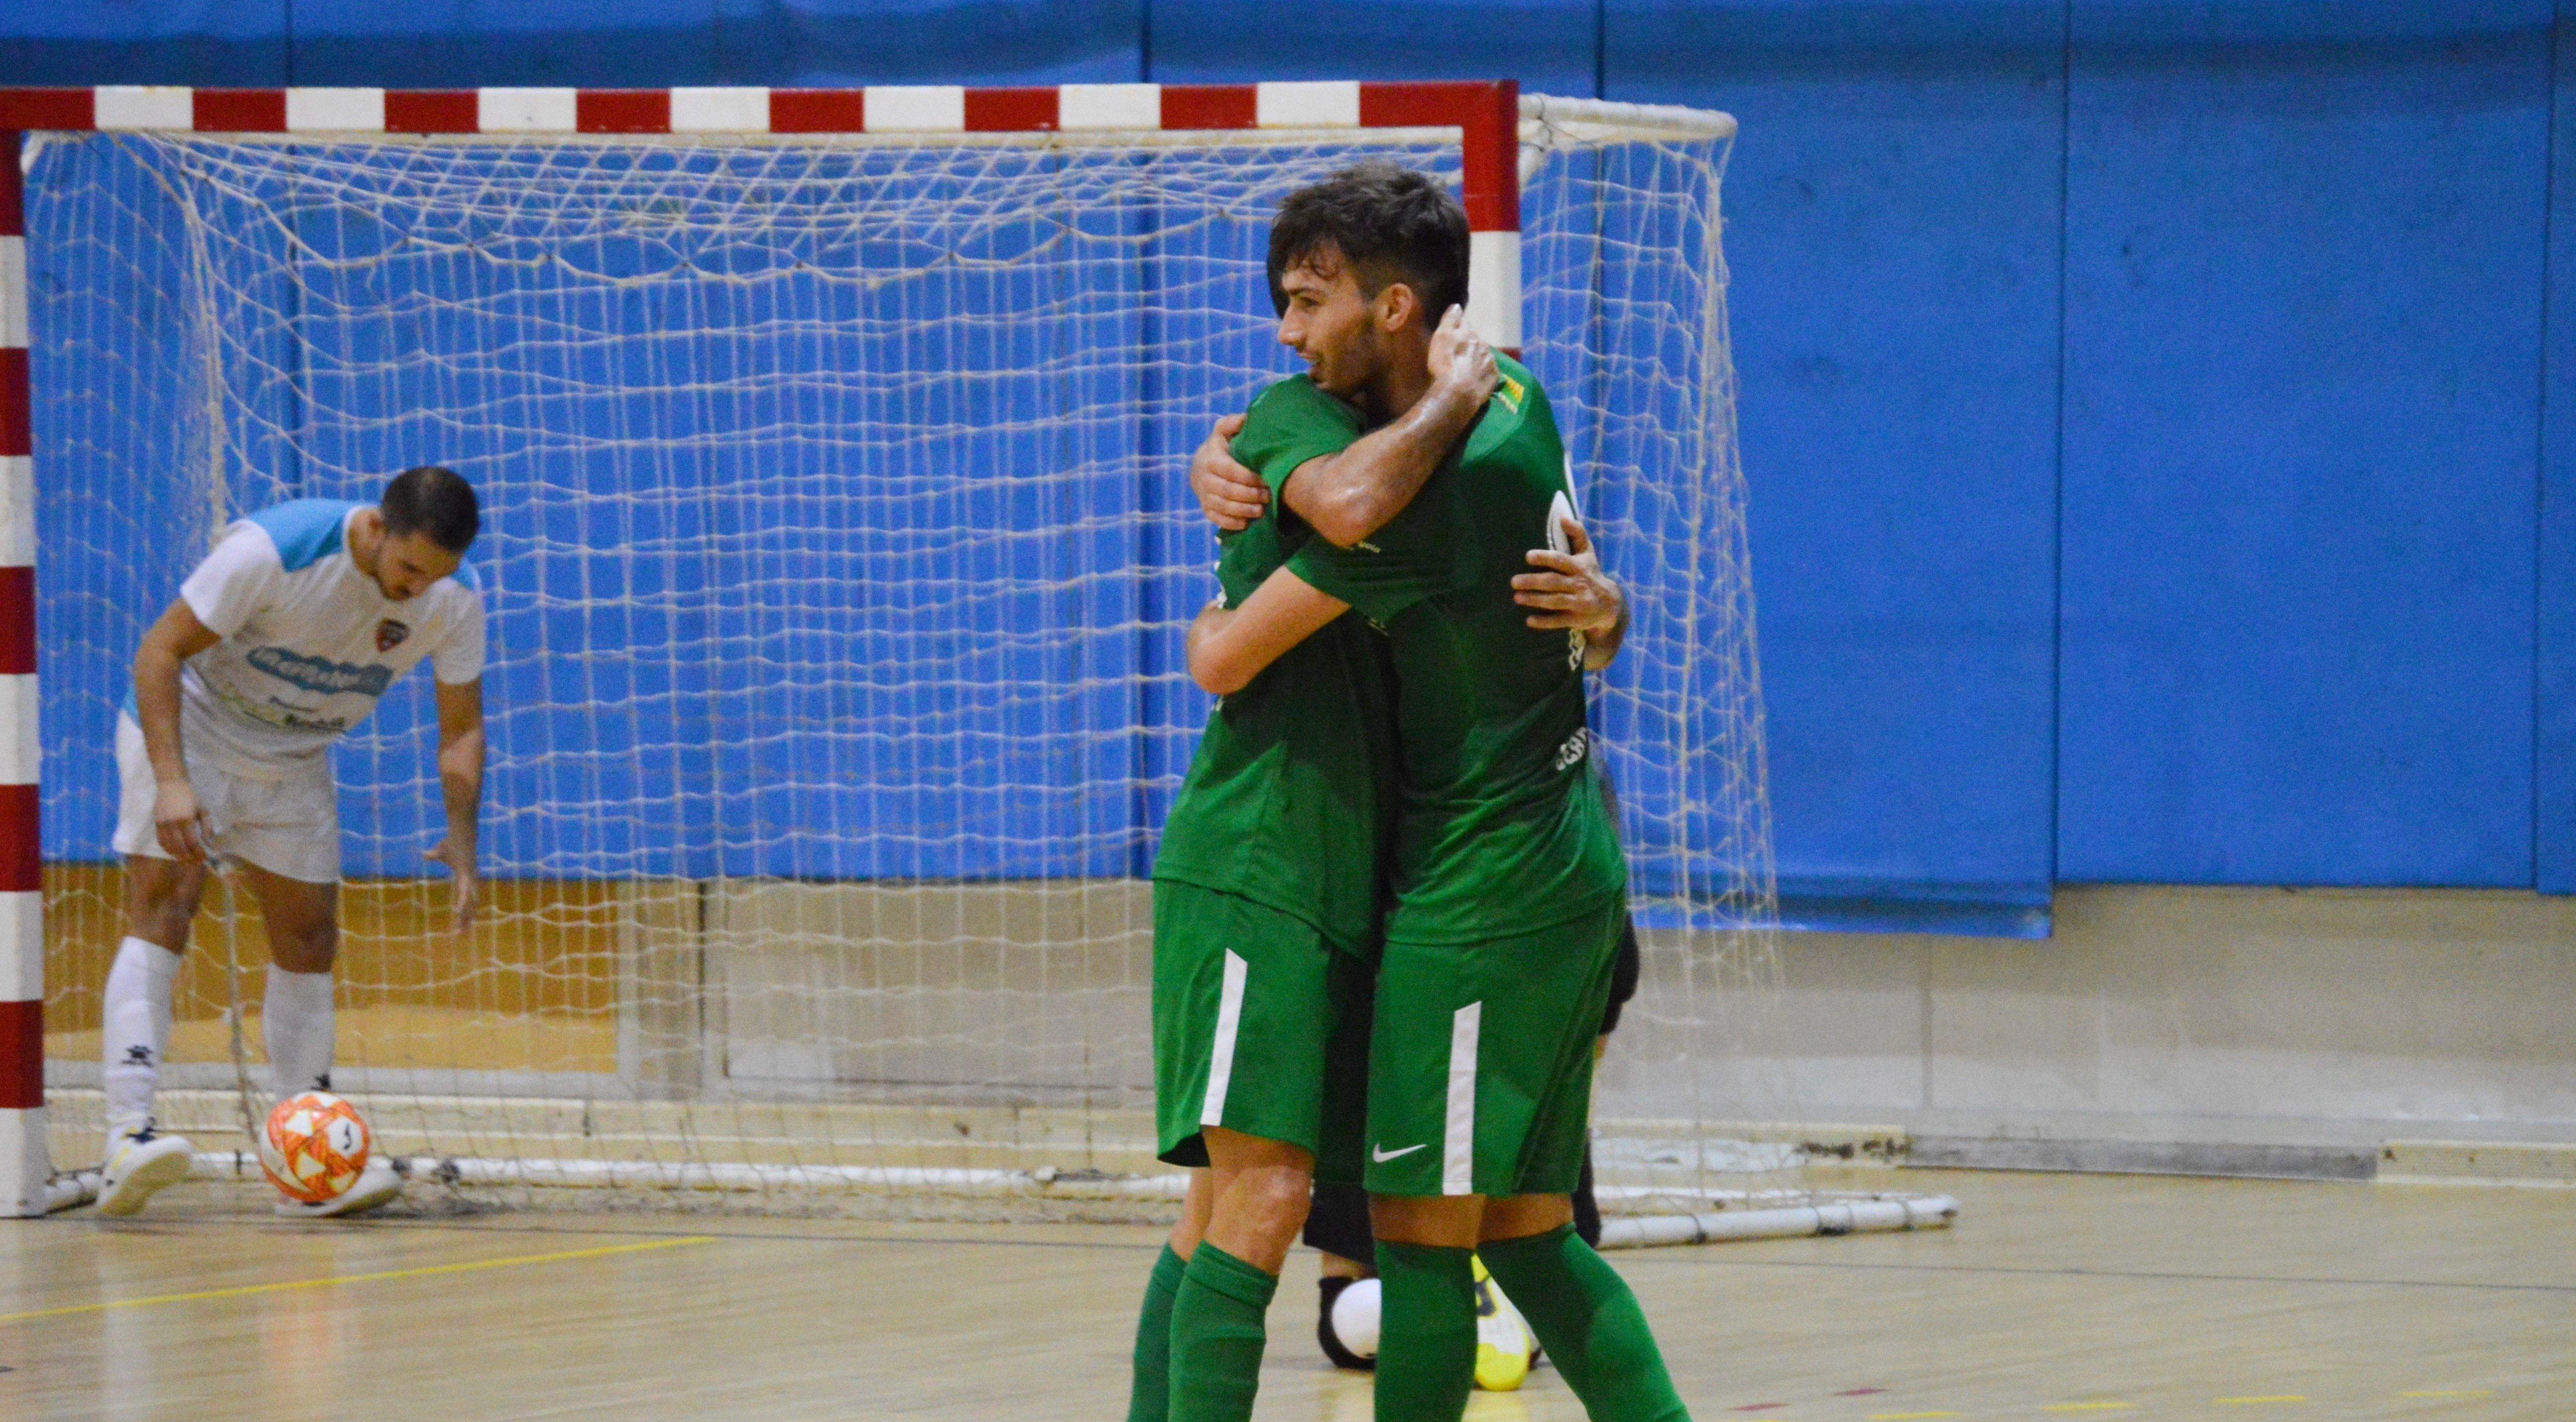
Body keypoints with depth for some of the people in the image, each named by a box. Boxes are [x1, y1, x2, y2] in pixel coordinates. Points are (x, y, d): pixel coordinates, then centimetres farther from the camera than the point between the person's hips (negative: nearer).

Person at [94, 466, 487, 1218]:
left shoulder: (455, 601, -15)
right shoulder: (272, 550, -31)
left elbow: (461, 727, -3)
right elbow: (159, 654, -25)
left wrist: (462, 839, -17)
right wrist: (172, 781, -34)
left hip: (295, 763, 5)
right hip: (188, 731, -5)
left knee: (309, 937, 3)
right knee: (162, 910, -18)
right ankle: (127, 1138, -26)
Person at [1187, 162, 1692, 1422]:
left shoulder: (1422, 494, -20)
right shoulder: (1514, 400, 5)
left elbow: (1223, 665, -14)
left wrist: (1206, 626, 10)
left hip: (1480, 902, -9)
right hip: (1573, 873, 9)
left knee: (1421, 1233, -4)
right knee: (1527, 1232, 11)